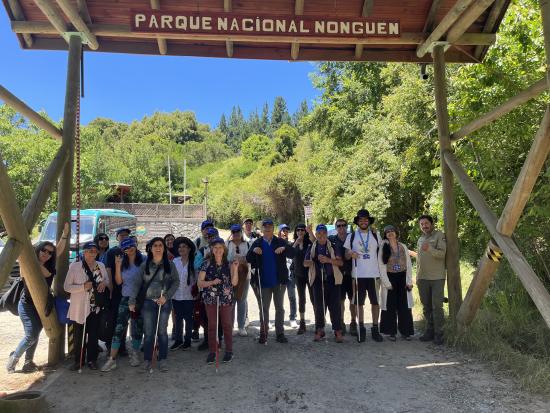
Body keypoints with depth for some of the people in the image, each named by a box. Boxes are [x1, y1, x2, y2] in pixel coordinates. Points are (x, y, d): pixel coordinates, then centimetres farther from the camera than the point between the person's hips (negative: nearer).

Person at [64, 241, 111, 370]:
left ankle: (92, 360, 22)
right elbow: (67, 286, -7)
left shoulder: (101, 266, 6)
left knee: (94, 335, 9)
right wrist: (83, 287, -22)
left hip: (97, 307, 3)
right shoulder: (75, 266, -6)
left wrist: (104, 283, -8)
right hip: (80, 308, -3)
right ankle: (78, 360, 23)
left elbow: (108, 281, 16)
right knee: (79, 335, 6)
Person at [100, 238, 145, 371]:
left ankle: (135, 354, 27)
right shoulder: (122, 262, 6)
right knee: (119, 328, -6)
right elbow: (118, 281, 1)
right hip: (126, 299, 1)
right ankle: (112, 359, -1)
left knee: (138, 328, 9)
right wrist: (117, 266, -10)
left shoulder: (143, 260, -2)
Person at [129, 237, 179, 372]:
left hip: (164, 302, 0)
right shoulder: (145, 265, 5)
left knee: (162, 331, 3)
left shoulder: (169, 265, 2)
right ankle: (147, 360, 16)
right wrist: (132, 301, -1)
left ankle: (162, 360, 13)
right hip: (148, 302, 1)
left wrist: (166, 296, -11)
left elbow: (176, 282, -1)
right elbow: (138, 284, 4)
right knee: (149, 332, 2)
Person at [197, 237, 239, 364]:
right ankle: (212, 352, 18)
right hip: (210, 299, 0)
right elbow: (200, 283, -1)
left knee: (227, 325, 6)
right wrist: (212, 282, -16)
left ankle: (229, 351, 20)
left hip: (226, 300, 0)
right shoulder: (207, 264, 0)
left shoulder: (229, 264, 1)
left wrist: (235, 268, -18)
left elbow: (234, 282, -6)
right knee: (212, 326, 6)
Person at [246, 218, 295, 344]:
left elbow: (292, 254, -7)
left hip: (279, 281, 0)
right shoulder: (257, 243, 3)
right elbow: (249, 260, 0)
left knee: (279, 308, 9)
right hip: (264, 282, 0)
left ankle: (280, 333, 20)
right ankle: (263, 333, 20)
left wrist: (284, 248, -25)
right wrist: (253, 251, -19)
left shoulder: (280, 242, 1)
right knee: (264, 309, 9)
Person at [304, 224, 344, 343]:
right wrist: (313, 261, -11)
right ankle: (319, 330, 16)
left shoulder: (333, 247, 5)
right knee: (319, 306, 5)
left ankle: (338, 331, 5)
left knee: (335, 306, -2)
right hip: (318, 280, 2)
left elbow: (340, 262, 0)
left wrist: (328, 260, -17)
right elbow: (305, 263, 11)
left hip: (332, 280, -1)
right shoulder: (312, 248, 10)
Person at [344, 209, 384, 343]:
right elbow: (346, 255, 5)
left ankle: (375, 329, 16)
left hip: (374, 274, 1)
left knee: (375, 302, 5)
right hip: (358, 274, -1)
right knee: (359, 303, 6)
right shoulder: (351, 236, 4)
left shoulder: (376, 235, 6)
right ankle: (361, 329, 17)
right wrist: (350, 254, -15)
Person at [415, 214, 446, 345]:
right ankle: (429, 331, 19)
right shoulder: (420, 239, 18)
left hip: (437, 277, -6)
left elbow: (442, 253, -14)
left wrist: (430, 249, -33)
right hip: (422, 278, 6)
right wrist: (417, 277, 20)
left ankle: (438, 334, 2)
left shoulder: (439, 235, -1)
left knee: (437, 306, -6)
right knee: (426, 307, 10)